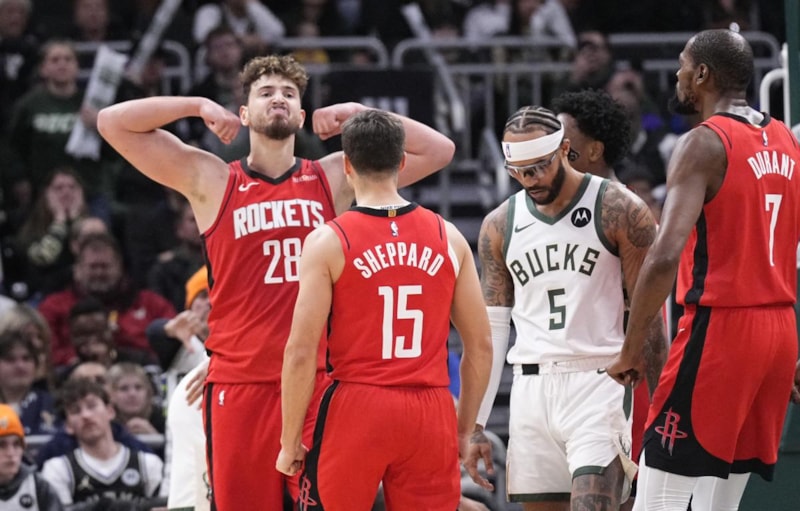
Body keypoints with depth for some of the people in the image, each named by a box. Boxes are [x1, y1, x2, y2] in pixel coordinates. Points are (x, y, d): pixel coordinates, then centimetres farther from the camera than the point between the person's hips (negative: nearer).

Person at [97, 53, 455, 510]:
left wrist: (357, 112, 5)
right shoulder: (210, 181, 7)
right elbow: (113, 123, 4)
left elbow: (439, 150, 12)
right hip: (240, 383, -1)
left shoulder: (334, 178, 12)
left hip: (319, 383, 1)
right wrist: (199, 107, 1)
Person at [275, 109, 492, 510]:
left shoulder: (328, 241, -4)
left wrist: (290, 441, 0)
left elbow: (302, 352, -8)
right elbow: (480, 346, 9)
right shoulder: (448, 239, 6)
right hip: (431, 412, 3)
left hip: (356, 406, -3)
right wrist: (464, 430, 17)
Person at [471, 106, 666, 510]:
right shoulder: (499, 226, 10)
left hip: (599, 385, -4)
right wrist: (475, 423, 8)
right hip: (531, 392, 4)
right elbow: (490, 329, 13)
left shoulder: (619, 211, -2)